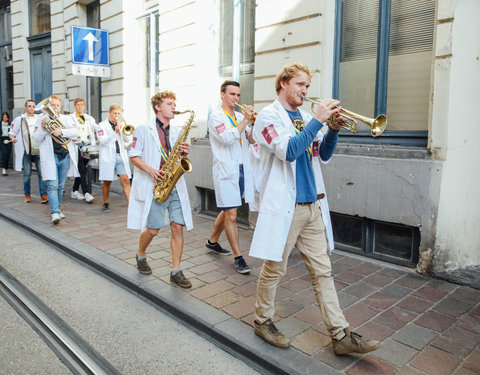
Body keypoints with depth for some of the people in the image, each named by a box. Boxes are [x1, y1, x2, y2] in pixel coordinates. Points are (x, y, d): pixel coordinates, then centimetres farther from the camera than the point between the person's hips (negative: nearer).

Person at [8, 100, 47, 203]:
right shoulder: (19, 119, 8)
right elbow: (12, 132, 8)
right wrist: (13, 138, -13)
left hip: (39, 150, 1)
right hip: (26, 151, -1)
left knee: (41, 172, -8)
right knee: (27, 174, 5)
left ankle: (44, 195, -9)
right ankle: (27, 194, 17)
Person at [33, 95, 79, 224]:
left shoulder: (65, 119, 13)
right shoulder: (42, 119, 6)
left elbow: (75, 132, -1)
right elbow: (37, 139, 0)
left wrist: (62, 131, -17)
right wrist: (42, 128, -16)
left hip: (65, 156, 3)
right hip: (50, 156, -3)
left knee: (60, 185, 11)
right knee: (52, 185, -12)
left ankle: (56, 209, 24)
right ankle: (55, 213, -16)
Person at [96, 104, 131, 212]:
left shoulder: (122, 125, 15)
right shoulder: (102, 125, 5)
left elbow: (128, 140, 7)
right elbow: (103, 142, -7)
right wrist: (115, 132, -14)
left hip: (121, 156, 2)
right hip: (107, 157, -2)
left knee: (125, 179, -8)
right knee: (107, 182, 4)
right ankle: (106, 204, 21)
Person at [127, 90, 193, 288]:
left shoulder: (176, 132, 16)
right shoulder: (144, 129, 2)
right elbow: (133, 156, -2)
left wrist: (184, 153, -3)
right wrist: (150, 170, -17)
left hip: (175, 185, 4)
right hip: (153, 186, -4)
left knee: (178, 227, -2)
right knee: (153, 229, -1)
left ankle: (176, 271, 8)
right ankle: (141, 256, 31)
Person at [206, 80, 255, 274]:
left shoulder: (240, 117, 16)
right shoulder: (216, 117, -4)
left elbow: (252, 140, 9)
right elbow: (227, 138, -20)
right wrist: (245, 121, -16)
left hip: (242, 170, 7)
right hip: (226, 172, -7)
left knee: (227, 211, 18)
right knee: (231, 215, -7)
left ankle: (212, 241, 38)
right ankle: (238, 257, 0)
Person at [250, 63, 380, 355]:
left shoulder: (304, 117, 16)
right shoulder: (270, 115, -5)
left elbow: (323, 155, 17)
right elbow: (289, 150, -21)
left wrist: (333, 129, 2)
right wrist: (318, 120, -19)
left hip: (313, 205, 7)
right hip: (284, 206, -7)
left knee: (323, 271, 9)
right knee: (274, 269, 6)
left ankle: (341, 335, 17)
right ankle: (263, 320, 28)